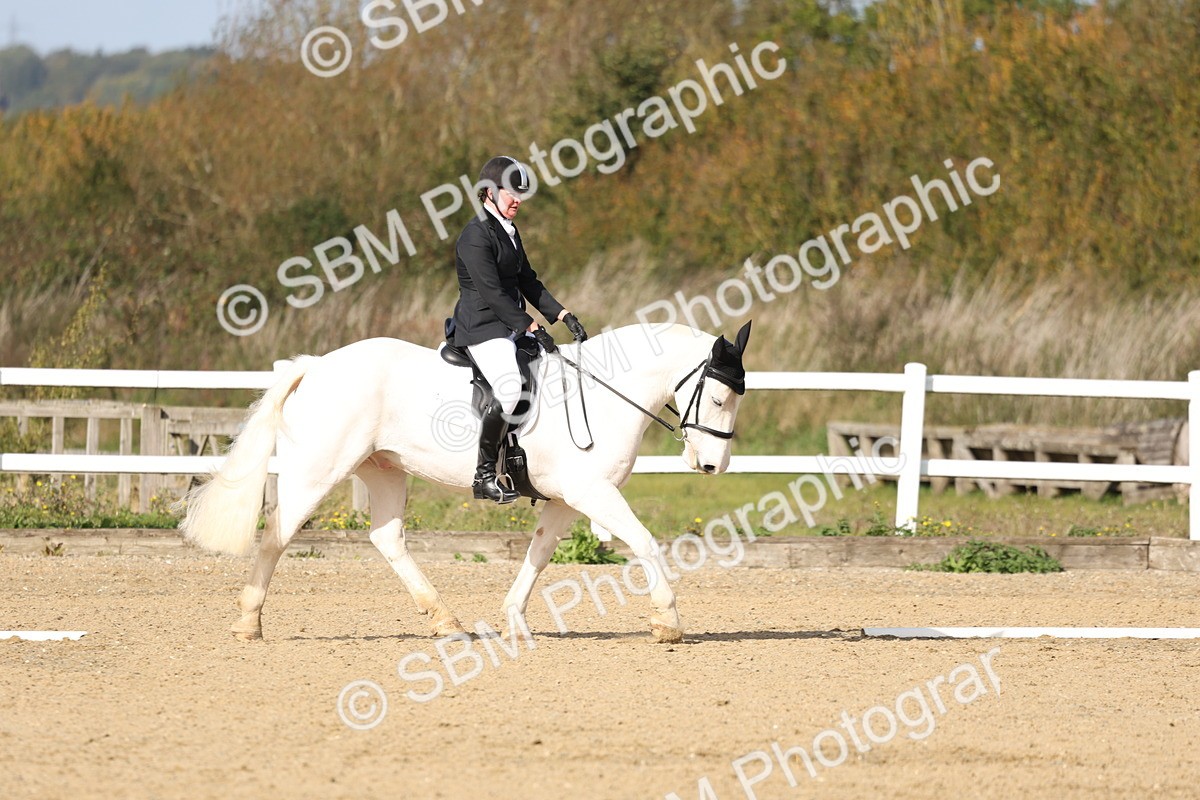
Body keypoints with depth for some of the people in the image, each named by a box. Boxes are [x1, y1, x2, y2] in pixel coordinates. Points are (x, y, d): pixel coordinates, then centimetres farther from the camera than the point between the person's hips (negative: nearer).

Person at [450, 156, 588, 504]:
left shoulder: (508, 231, 16)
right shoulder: (476, 236, -14)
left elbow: (528, 282, 19)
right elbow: (492, 292, -20)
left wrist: (564, 316, 7)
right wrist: (532, 328, -21)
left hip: (512, 327, 10)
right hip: (482, 327, -10)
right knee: (509, 387, -31)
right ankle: (484, 475, -24)